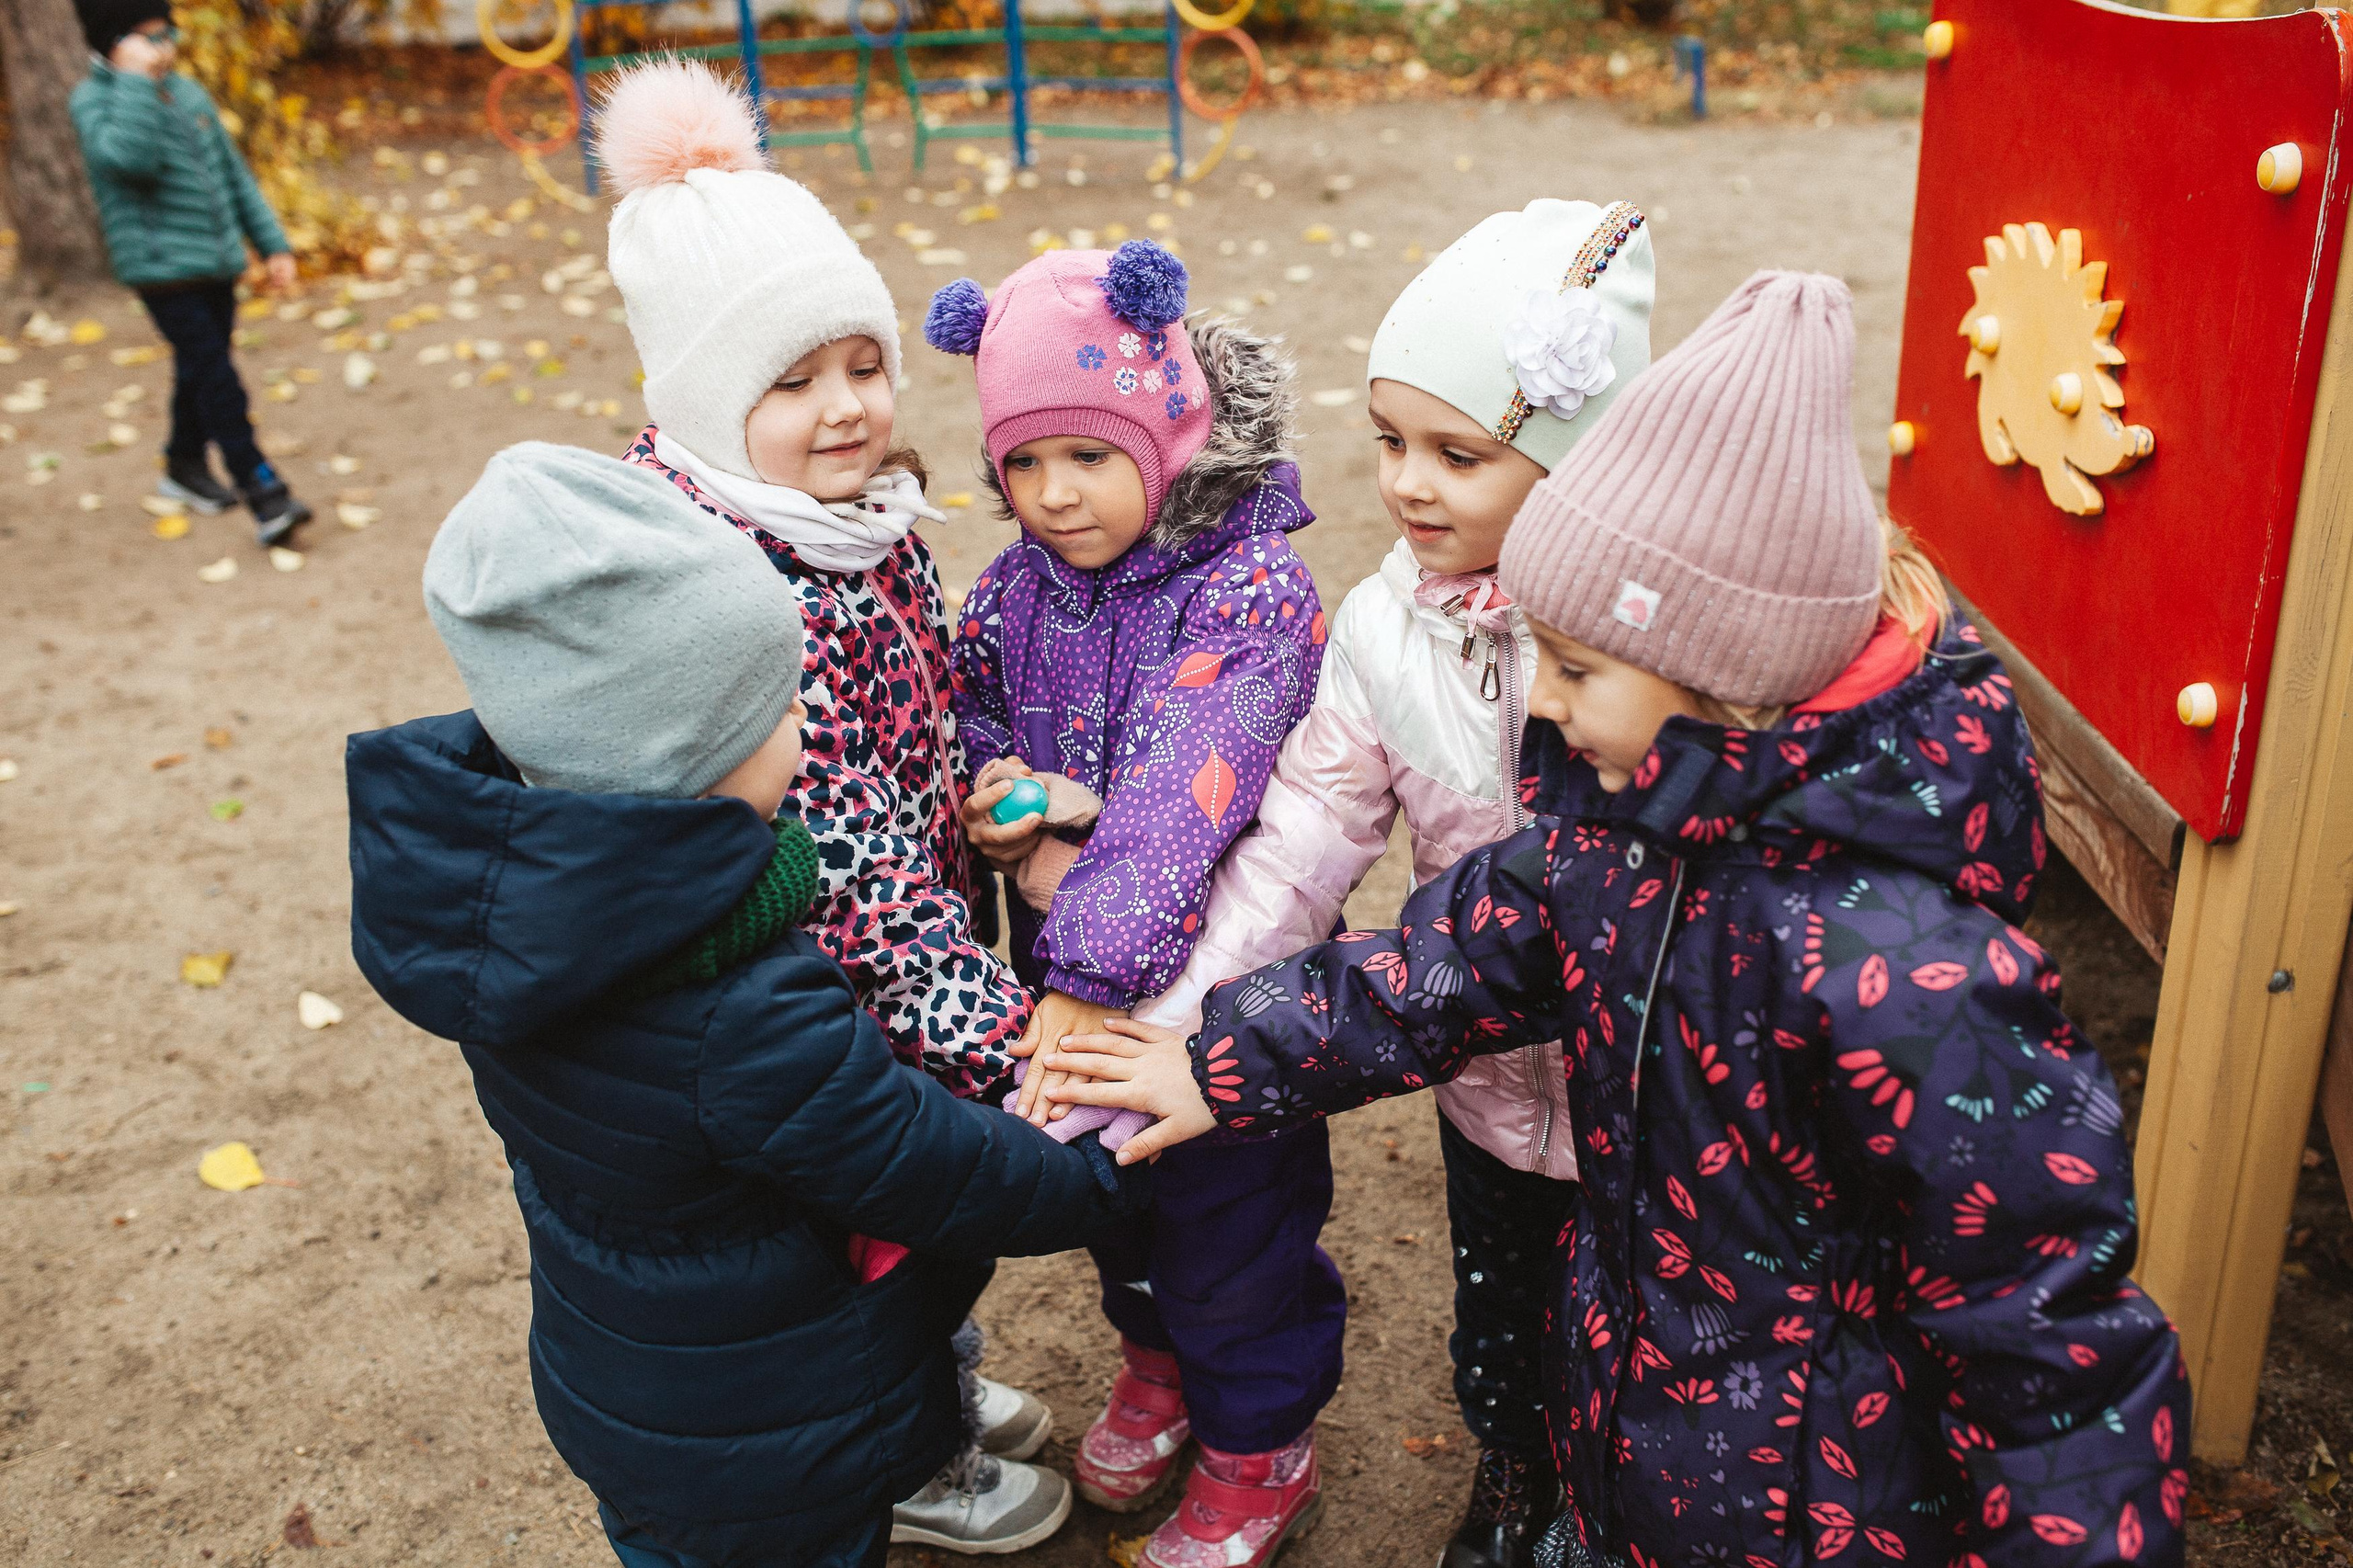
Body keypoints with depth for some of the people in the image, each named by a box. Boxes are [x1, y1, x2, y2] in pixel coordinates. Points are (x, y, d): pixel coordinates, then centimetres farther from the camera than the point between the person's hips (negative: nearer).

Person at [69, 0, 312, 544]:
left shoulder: (188, 92, 12)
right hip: (162, 268, -7)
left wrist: (271, 244, 14)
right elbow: (128, 157, -30)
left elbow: (233, 174, 18)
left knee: (200, 371, 18)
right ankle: (263, 492, -16)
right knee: (216, 378, -14)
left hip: (217, 263, 7)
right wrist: (137, 78, -24)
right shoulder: (94, 101, -8)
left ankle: (186, 465, 36)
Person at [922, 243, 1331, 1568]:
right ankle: (1159, 1358, 55)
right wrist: (1029, 838, -16)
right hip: (1070, 982, 6)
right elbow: (974, 746, 6)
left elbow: (1180, 804, -32)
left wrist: (1094, 975, -39)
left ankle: (1262, 1448, 37)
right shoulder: (1015, 590, -3)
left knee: (1235, 1221, 11)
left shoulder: (1252, 592, -22)